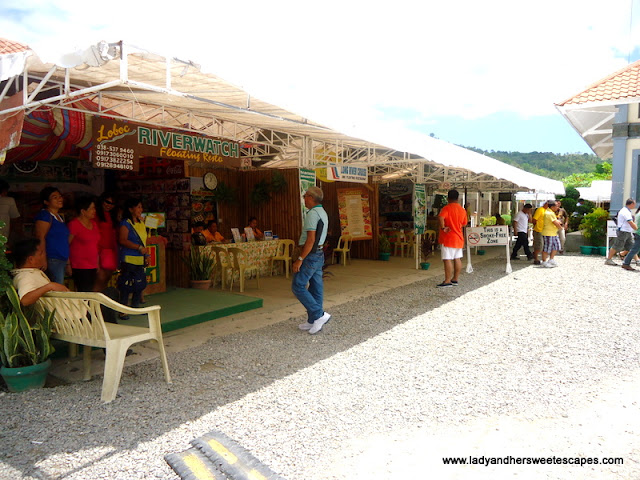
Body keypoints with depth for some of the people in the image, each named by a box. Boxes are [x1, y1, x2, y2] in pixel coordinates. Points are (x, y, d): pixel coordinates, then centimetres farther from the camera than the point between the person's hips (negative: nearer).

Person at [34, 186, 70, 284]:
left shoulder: (60, 217, 21)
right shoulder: (44, 215, -6)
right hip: (52, 260, -9)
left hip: (63, 261, 9)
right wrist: (43, 260, -22)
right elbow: (40, 238, -15)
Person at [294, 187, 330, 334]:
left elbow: (311, 240, -22)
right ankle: (313, 321, 17)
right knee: (315, 288, 11)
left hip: (311, 255, -10)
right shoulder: (323, 213, 15)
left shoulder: (312, 213, -16)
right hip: (319, 254, 10)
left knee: (298, 286, -6)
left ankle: (319, 314, -8)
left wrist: (300, 259, -21)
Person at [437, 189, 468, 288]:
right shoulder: (462, 210, 9)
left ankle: (447, 281, -7)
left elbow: (441, 217, -31)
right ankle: (455, 279, 18)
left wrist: (443, 228, -21)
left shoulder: (446, 208, -12)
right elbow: (464, 223, 18)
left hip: (448, 238, -7)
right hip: (459, 238, 7)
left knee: (447, 259, -6)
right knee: (457, 259, 11)